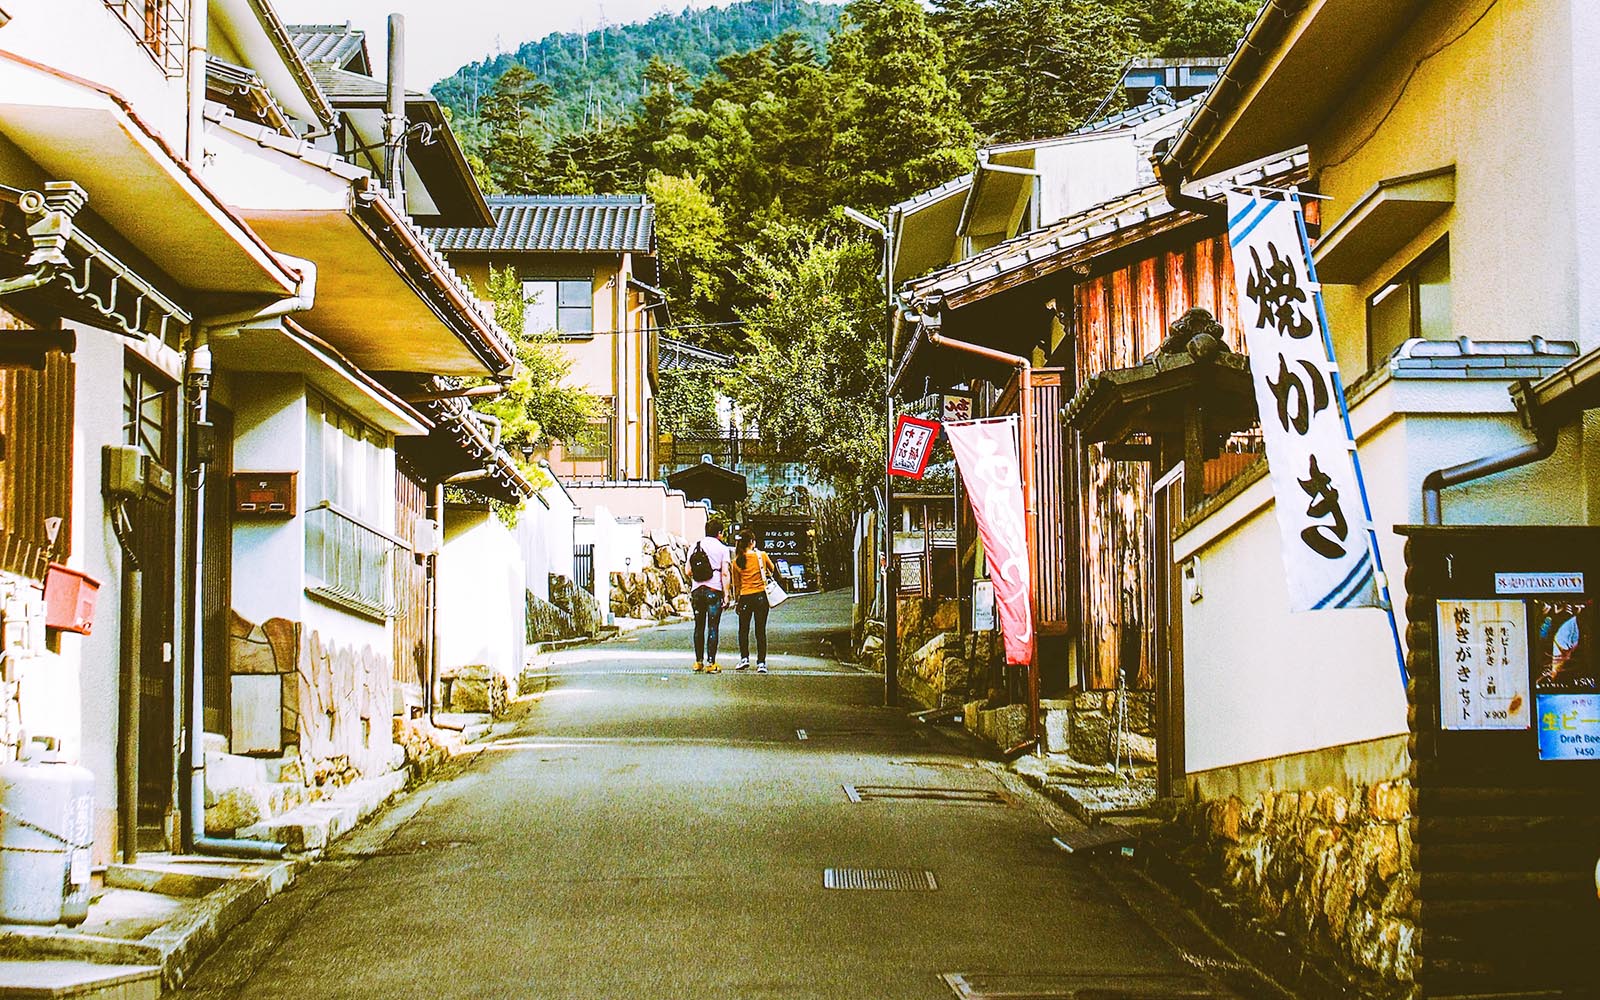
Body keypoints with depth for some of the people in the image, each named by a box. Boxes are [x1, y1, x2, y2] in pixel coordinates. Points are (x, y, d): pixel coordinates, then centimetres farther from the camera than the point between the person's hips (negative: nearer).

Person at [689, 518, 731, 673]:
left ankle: (698, 662, 14)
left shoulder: (695, 546, 7)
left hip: (697, 590, 4)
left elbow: (689, 572, 7)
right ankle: (710, 663, -4)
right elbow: (725, 573, -9)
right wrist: (726, 594, -7)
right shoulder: (722, 548, -3)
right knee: (712, 628, -2)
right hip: (714, 591, -4)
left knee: (699, 627, 12)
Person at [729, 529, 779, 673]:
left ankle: (744, 658, 6)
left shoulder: (737, 561, -1)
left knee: (743, 630, 16)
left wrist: (736, 601, 14)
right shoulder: (762, 555, -4)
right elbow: (774, 571, 10)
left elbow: (736, 584, 5)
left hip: (745, 598, 0)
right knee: (760, 631, 3)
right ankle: (761, 663, 1)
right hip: (761, 596, 0)